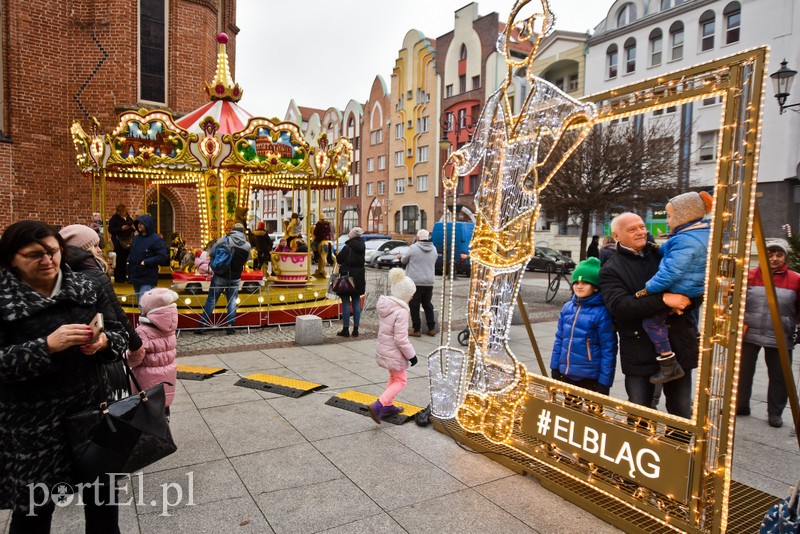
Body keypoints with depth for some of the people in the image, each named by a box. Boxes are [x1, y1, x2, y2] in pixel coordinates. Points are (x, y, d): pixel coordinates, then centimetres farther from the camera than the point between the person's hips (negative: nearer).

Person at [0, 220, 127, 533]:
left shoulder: (85, 287, 2)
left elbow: (119, 334, 4)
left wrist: (104, 342, -18)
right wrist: (47, 346, -28)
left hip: (92, 410, 3)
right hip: (31, 424, -3)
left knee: (104, 495, 16)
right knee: (34, 507, 13)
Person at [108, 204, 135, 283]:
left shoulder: (128, 218, 11)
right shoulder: (114, 218, -5)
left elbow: (133, 228, 23)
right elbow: (110, 230, -11)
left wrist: (133, 227, 0)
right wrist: (121, 228, -20)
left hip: (128, 242, 5)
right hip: (119, 243, -5)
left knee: (125, 260, 7)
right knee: (119, 260, -5)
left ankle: (124, 276, 15)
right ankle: (117, 277, 2)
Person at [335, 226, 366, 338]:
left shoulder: (348, 247, -15)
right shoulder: (362, 246, 3)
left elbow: (339, 259, -7)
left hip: (347, 276, -6)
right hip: (359, 277, 6)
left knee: (346, 302, 1)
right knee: (356, 302, 10)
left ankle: (345, 329, 4)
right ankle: (356, 329, 13)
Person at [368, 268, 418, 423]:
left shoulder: (384, 305, -1)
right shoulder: (401, 312, -27)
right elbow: (401, 339, -25)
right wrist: (411, 355, -13)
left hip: (383, 349, 8)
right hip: (394, 353, -8)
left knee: (393, 377, 26)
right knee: (401, 381, 9)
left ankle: (388, 406, 34)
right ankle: (378, 405, -4)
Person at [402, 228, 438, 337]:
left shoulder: (413, 248, -10)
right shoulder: (433, 249, 5)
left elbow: (404, 261, 2)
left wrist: (401, 258, 25)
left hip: (415, 282, -5)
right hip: (429, 282, 5)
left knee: (414, 306, 4)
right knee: (427, 305, 16)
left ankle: (416, 330, 6)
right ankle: (431, 328, 19)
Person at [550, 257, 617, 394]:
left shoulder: (602, 312, -14)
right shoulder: (567, 308, 3)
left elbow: (608, 350, -13)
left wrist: (604, 382, -13)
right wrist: (555, 367, 9)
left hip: (591, 378, -5)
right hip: (567, 375, 6)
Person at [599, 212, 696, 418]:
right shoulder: (611, 270, -3)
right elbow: (619, 305, -19)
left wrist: (684, 302, -7)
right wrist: (663, 300, -26)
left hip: (678, 345, 3)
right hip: (640, 352, -3)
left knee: (682, 412, 15)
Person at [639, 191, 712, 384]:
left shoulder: (685, 241, -24)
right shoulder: (703, 232, 9)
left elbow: (671, 272, -29)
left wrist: (647, 290, -23)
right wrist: (658, 248, 9)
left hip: (682, 294, -11)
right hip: (697, 291, 11)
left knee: (651, 319, -13)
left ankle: (669, 365, -11)